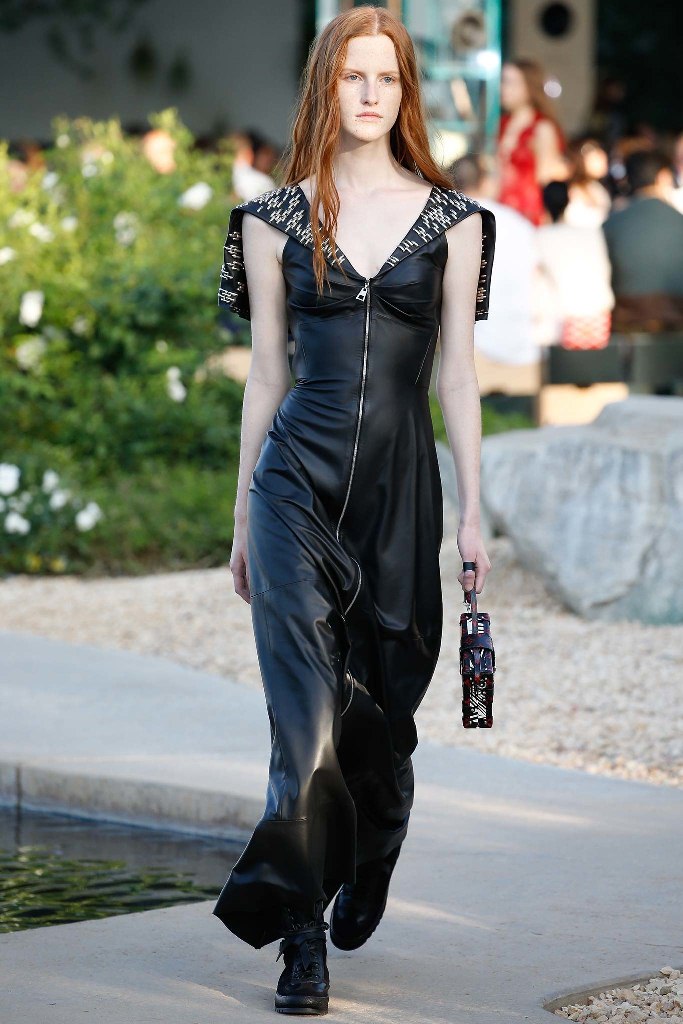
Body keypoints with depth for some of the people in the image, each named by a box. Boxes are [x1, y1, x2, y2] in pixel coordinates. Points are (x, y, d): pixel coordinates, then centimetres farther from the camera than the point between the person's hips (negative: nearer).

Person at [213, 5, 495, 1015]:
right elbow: (265, 370, 8)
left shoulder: (452, 219, 5)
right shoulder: (277, 217, 5)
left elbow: (457, 372, 4)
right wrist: (243, 514, 9)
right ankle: (302, 942, -6)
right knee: (309, 711, -9)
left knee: (381, 710, 8)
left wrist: (474, 513, 0)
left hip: (402, 480, 1)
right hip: (299, 472, -1)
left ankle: (360, 886, 36)